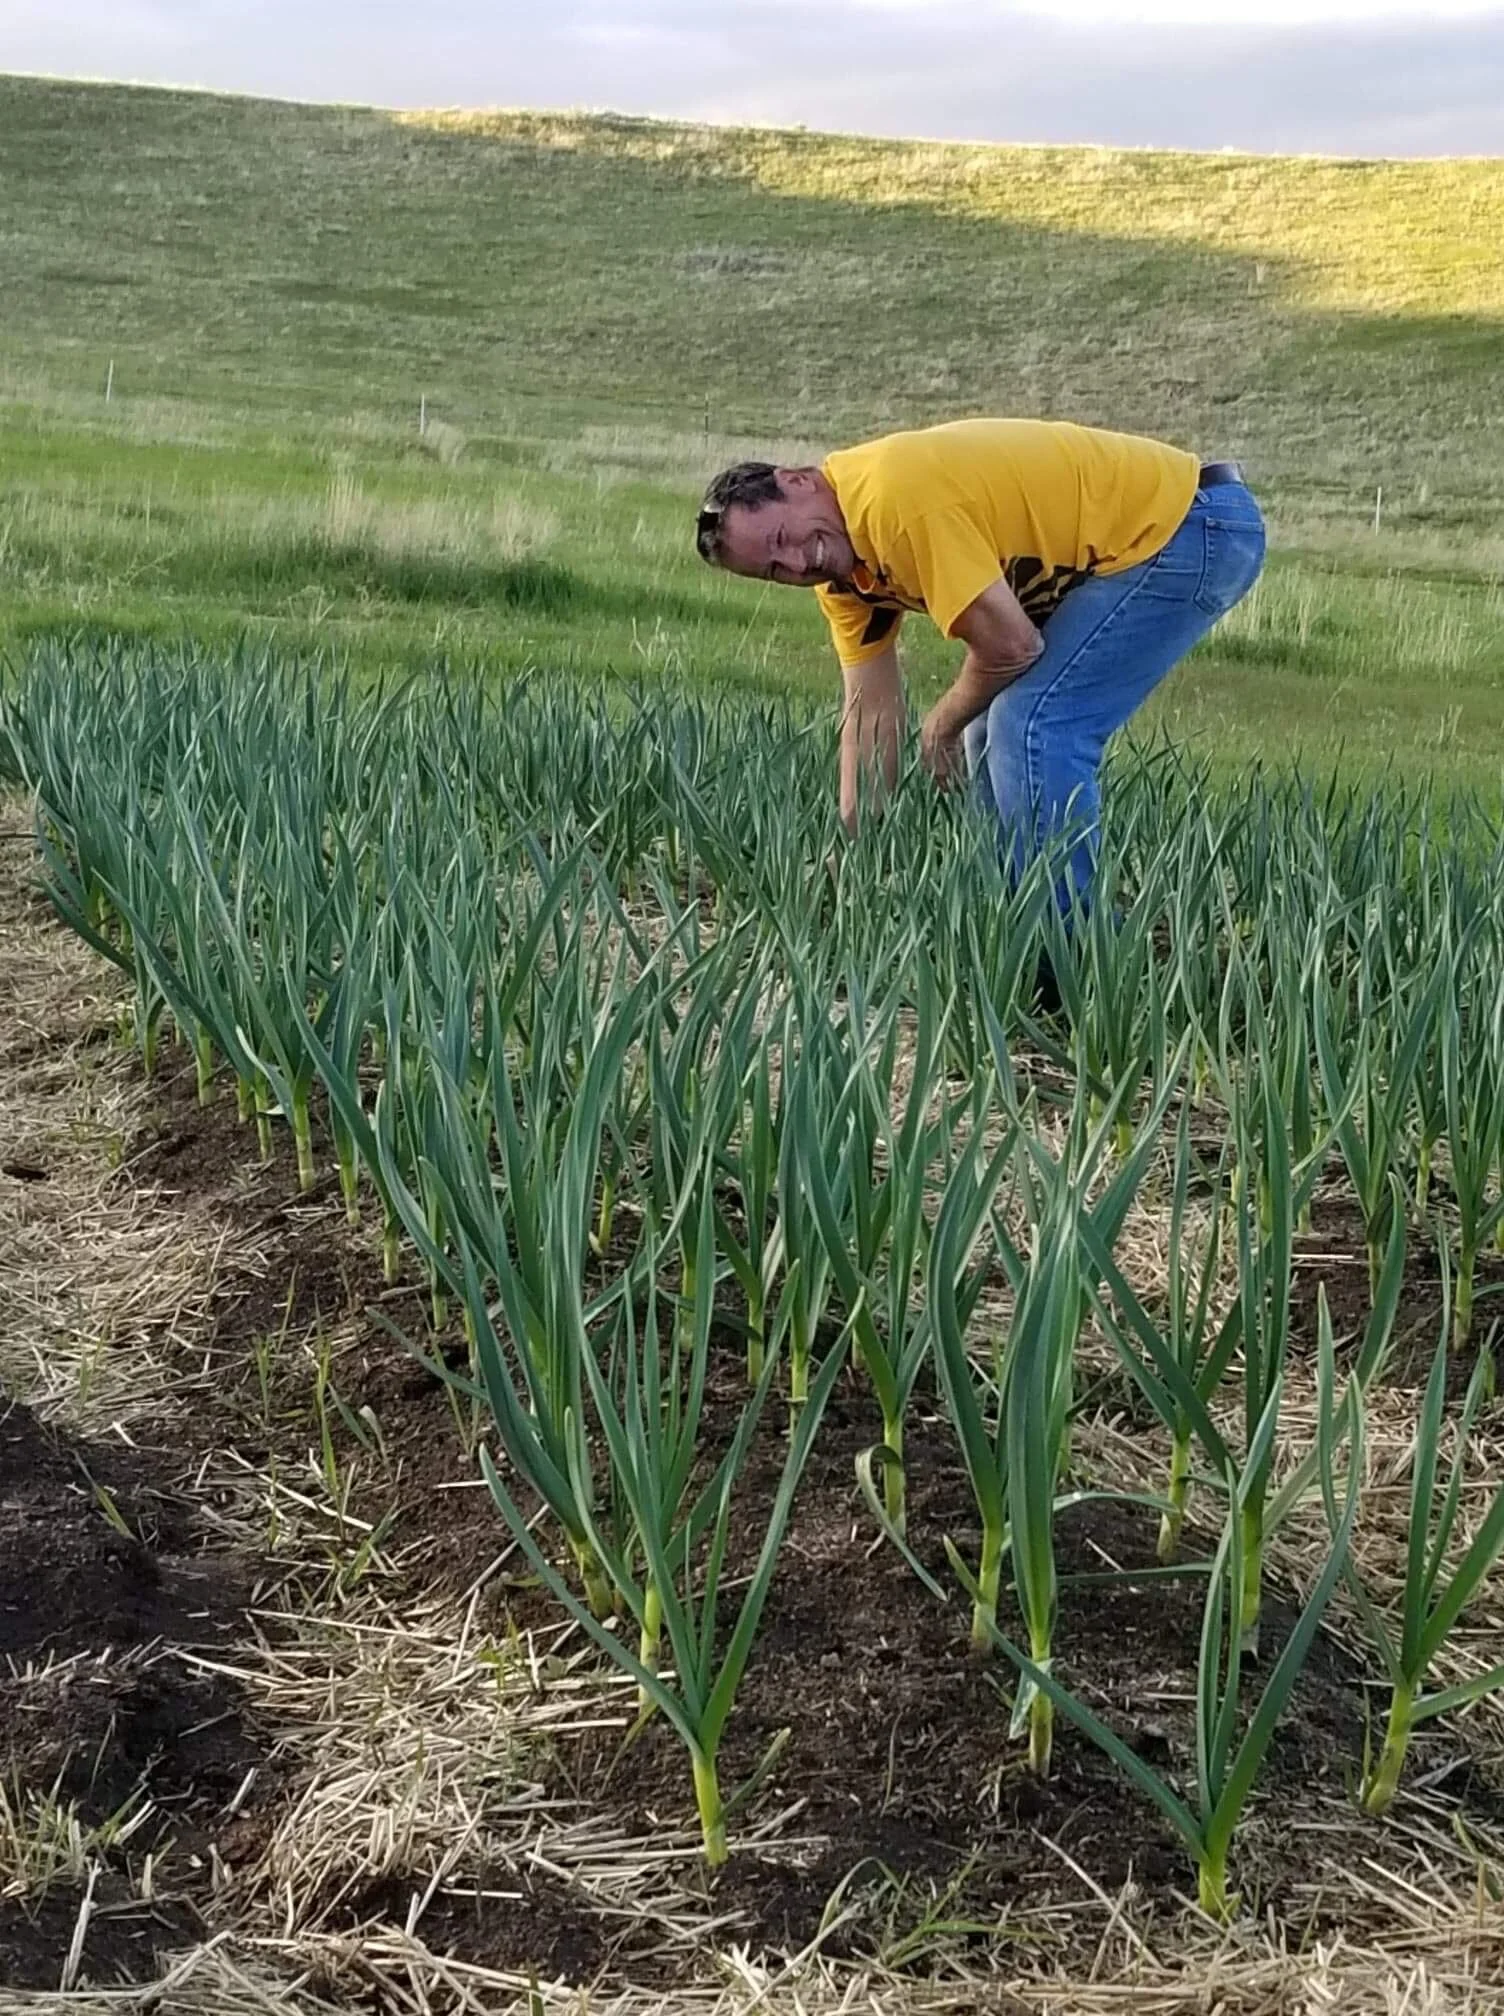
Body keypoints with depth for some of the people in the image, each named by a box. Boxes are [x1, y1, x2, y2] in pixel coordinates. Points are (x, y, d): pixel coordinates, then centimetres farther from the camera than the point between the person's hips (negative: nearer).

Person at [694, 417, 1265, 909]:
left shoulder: (898, 498, -27)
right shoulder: (842, 565, 2)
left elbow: (1011, 647, -25)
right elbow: (871, 710, 6)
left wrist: (941, 727, -5)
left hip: (1191, 524, -10)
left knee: (1032, 725, -18)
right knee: (993, 731, 11)